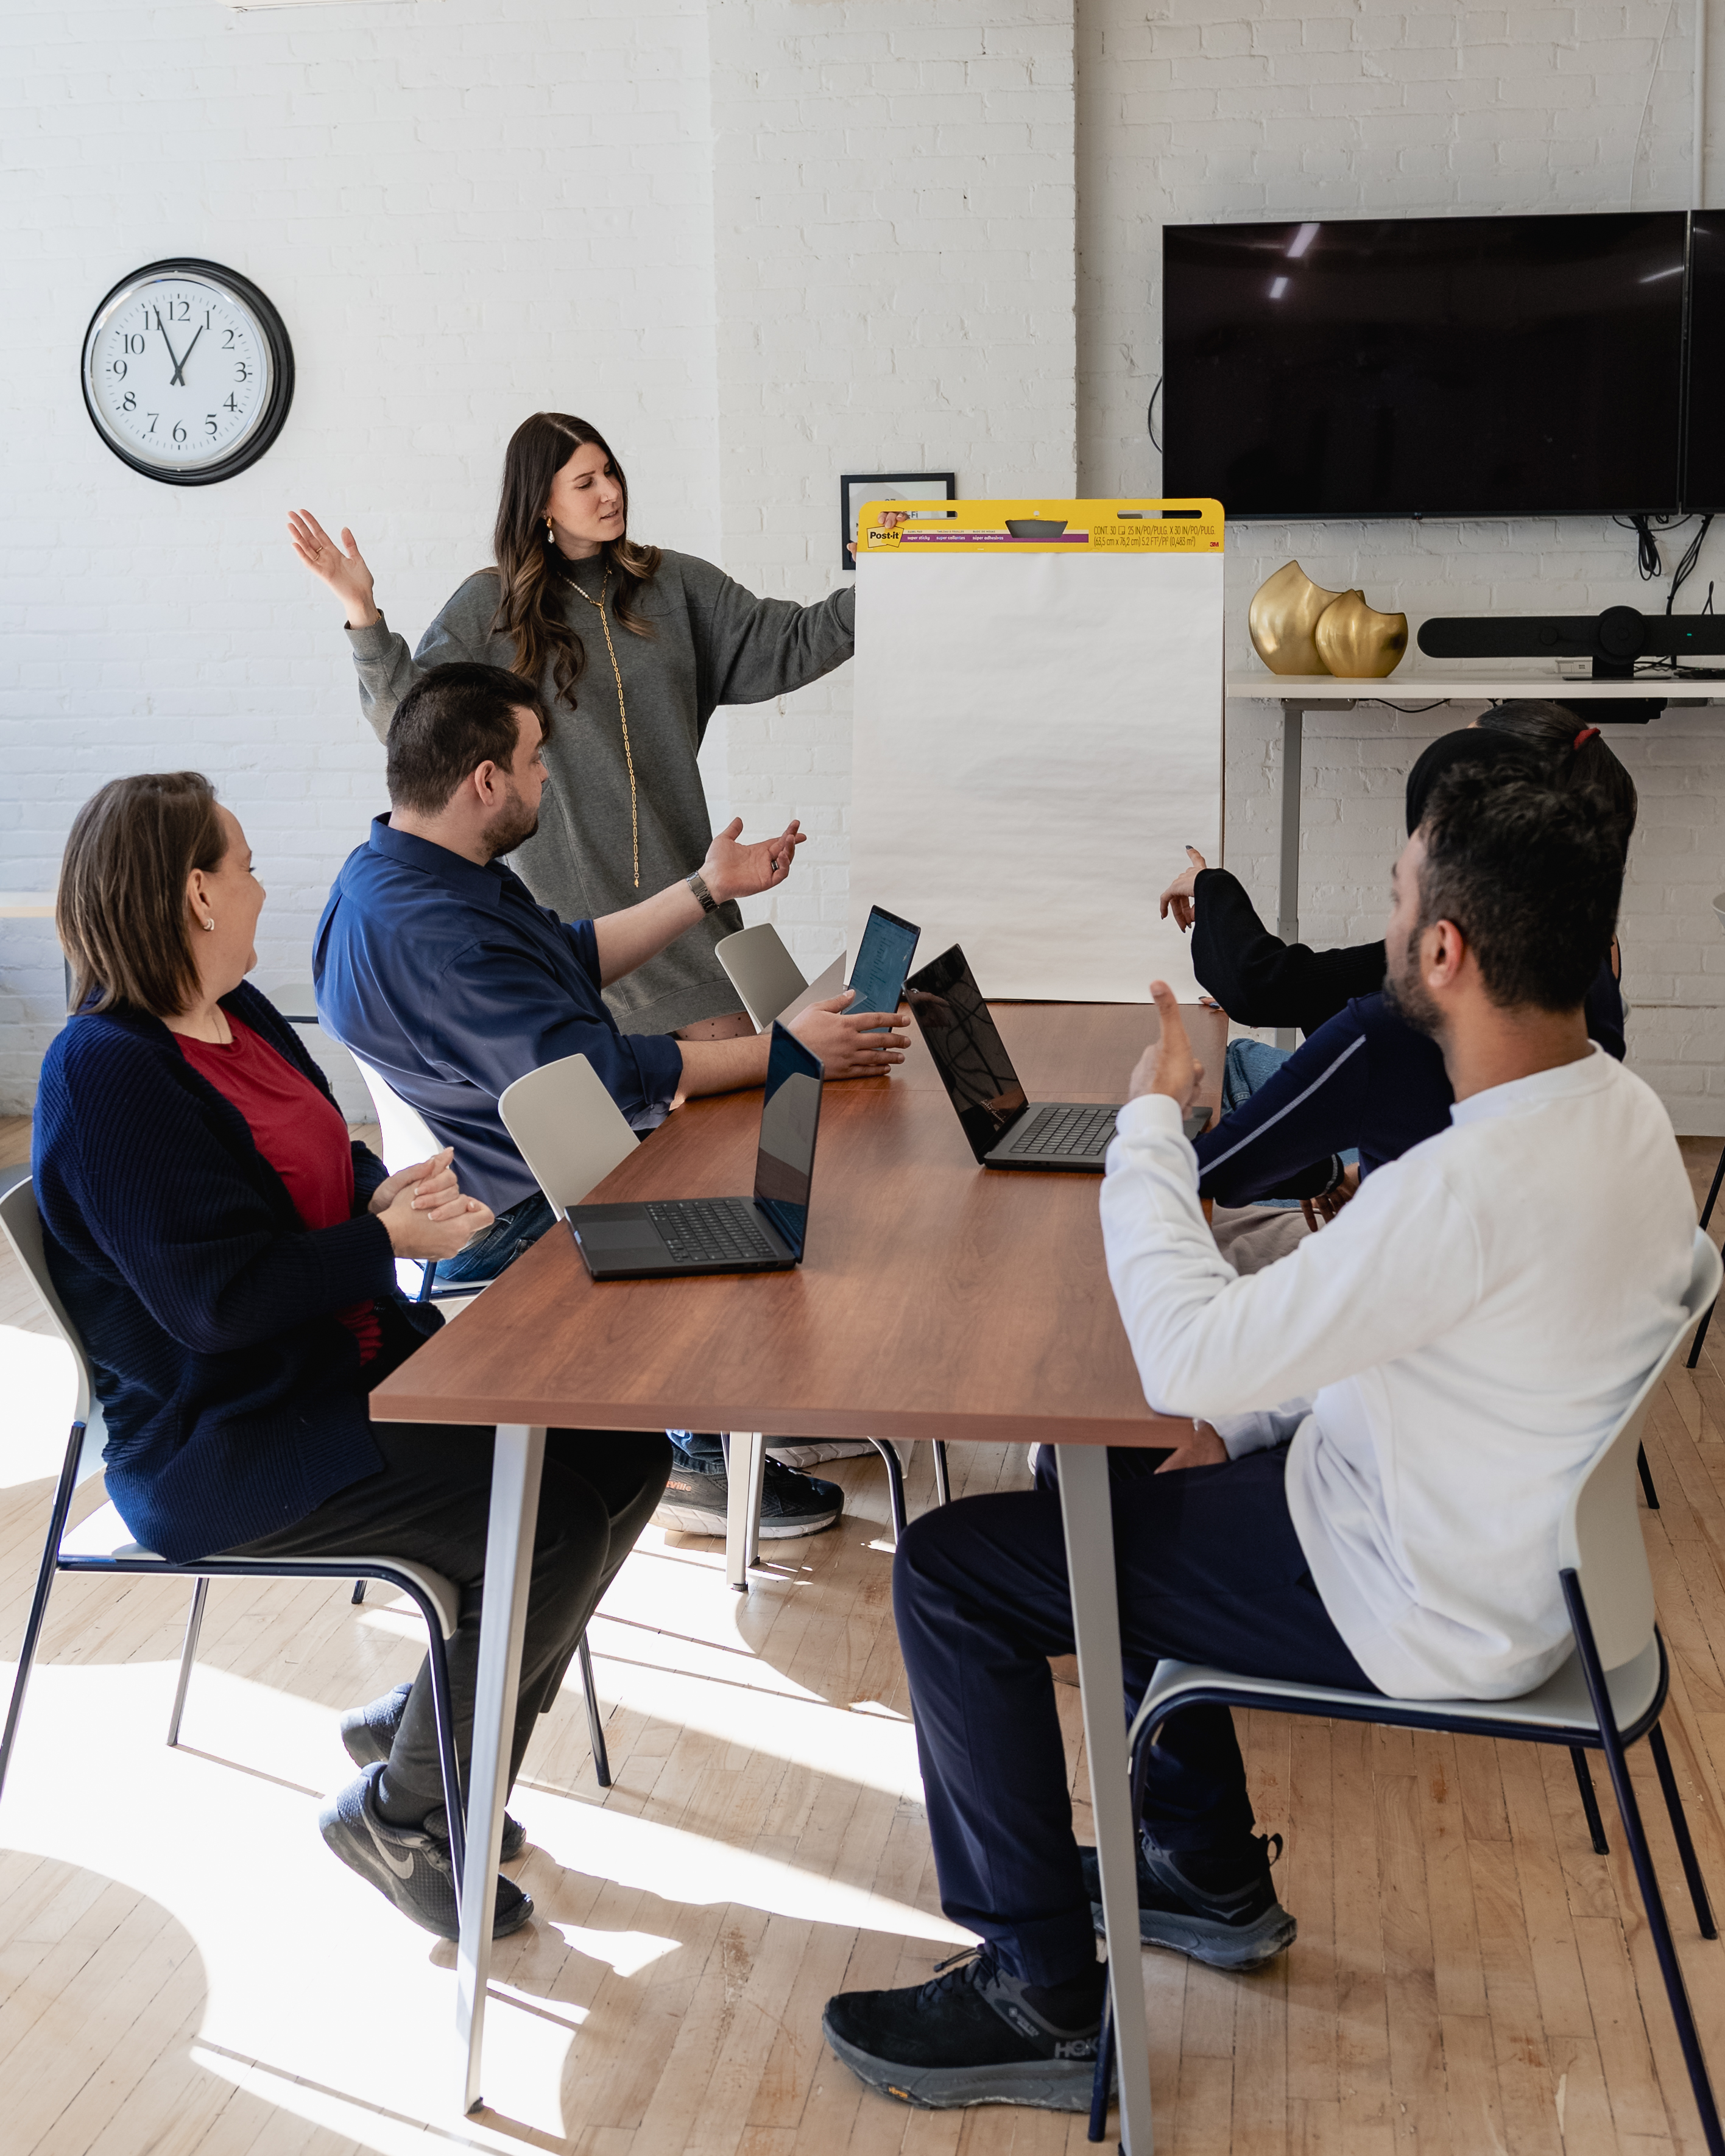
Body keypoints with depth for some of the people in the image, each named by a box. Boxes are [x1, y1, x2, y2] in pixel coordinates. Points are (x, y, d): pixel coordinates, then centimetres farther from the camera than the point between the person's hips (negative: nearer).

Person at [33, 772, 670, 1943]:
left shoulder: (239, 1013, 8)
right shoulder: (107, 1073, -21)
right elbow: (218, 1296, -26)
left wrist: (389, 1190, -3)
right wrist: (389, 1239, -17)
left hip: (354, 1356, 10)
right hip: (225, 1443, -10)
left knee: (624, 1448, 1)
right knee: (557, 1527, -20)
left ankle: (424, 1716, 15)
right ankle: (398, 1812, 0)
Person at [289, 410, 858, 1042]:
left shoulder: (673, 583, 8)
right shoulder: (492, 606, 1)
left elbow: (784, 644, 6)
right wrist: (364, 614, -15)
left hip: (673, 865, 3)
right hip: (569, 880, -3)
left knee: (730, 1050, -2)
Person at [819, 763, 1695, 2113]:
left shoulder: (1478, 1187, -34)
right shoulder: (1615, 1106, -2)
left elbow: (1189, 1355, -29)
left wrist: (1150, 1122, -16)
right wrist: (1251, 1424, 6)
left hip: (1418, 1601, -10)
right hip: (1508, 1526, 10)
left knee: (950, 1571, -5)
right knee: (1110, 1480, 26)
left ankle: (1044, 2000, 7)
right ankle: (1208, 1870, 35)